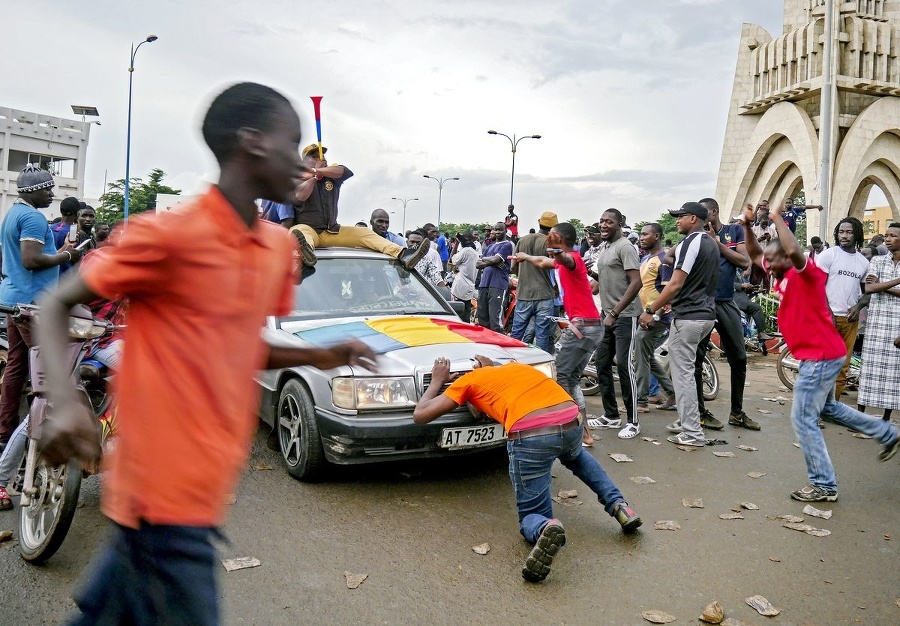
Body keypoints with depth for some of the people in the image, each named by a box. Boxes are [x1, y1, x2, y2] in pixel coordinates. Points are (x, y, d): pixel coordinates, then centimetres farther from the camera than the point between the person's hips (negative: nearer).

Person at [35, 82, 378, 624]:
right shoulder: (167, 235, -13)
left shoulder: (280, 246, 8)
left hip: (205, 487, 7)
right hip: (165, 494, -7)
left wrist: (320, 357, 2)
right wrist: (66, 403, -22)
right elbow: (55, 308, -5)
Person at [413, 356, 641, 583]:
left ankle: (545, 529, -22)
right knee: (575, 456, 42)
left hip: (530, 435, -5)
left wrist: (437, 381, 37)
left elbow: (420, 415, 21)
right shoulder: (516, 366, 34)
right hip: (571, 422, 5)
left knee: (531, 517, 14)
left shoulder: (468, 380, 21)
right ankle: (618, 505, 22)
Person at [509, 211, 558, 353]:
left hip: (523, 295, 3)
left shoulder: (523, 240, 5)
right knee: (542, 336, 1)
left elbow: (513, 268, 11)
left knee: (515, 334, 10)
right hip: (544, 296, -3)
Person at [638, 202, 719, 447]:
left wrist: (650, 311, -12)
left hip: (688, 317, -9)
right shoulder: (711, 243, 15)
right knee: (686, 369, 18)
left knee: (682, 372, -4)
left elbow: (676, 284, -18)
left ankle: (692, 433, -1)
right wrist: (668, 305, 24)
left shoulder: (691, 242, -13)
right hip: (707, 314, 9)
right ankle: (686, 420, 24)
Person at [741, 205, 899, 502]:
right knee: (826, 408, 27)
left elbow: (794, 250, -40)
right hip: (819, 354, 10)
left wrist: (777, 218, -28)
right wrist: (747, 225, 4)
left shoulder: (806, 273, -17)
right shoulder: (782, 276, 7)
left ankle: (824, 486, 5)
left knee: (803, 419, -5)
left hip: (820, 356, -10)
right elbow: (754, 254, 19)